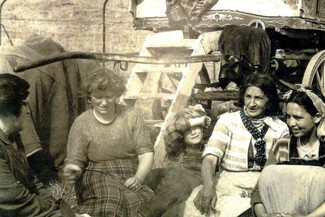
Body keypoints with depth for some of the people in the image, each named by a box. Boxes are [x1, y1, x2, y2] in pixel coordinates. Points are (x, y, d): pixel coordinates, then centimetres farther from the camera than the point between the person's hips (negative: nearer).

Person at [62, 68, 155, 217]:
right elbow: (75, 161, 0)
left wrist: (138, 178, -14)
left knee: (142, 203, -30)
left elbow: (146, 152, 3)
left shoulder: (131, 116, 4)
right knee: (111, 199, -36)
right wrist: (71, 170, -24)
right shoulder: (81, 123, 1)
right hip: (97, 177, -2)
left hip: (129, 178, 3)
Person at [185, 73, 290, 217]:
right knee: (196, 205, -28)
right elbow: (211, 156, -10)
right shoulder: (227, 120, 3)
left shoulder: (280, 128, 6)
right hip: (227, 183, 0)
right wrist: (208, 185, -29)